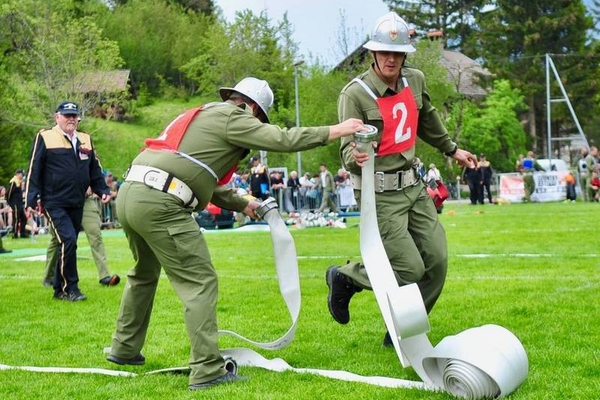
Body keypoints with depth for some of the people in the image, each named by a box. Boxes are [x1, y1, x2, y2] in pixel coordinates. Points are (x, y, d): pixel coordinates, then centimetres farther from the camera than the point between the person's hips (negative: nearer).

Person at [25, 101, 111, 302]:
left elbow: (95, 170, 19)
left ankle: (59, 289, 19)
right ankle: (69, 288, -7)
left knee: (69, 245, 9)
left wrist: (103, 190, 6)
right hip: (54, 204, -6)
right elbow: (34, 170, -5)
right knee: (68, 241, -17)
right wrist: (31, 200, -10)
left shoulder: (85, 140, 12)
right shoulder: (45, 138, -4)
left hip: (77, 204, 6)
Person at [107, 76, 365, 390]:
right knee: (200, 282, -5)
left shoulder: (200, 116, 28)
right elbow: (282, 140, -6)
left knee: (144, 273, 28)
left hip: (129, 193, 10)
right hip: (160, 203, -9)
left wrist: (242, 204, 37)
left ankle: (124, 349, 39)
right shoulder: (232, 118, 1)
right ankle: (207, 371, -9)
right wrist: (336, 130, 1)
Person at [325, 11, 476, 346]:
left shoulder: (415, 81, 6)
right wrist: (355, 158, -41)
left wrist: (451, 149, 39)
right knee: (410, 268, -12)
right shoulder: (355, 93, -14)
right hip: (380, 193, -7)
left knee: (437, 260, 2)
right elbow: (348, 147, -18)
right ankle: (345, 277, 14)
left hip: (414, 185, 7)